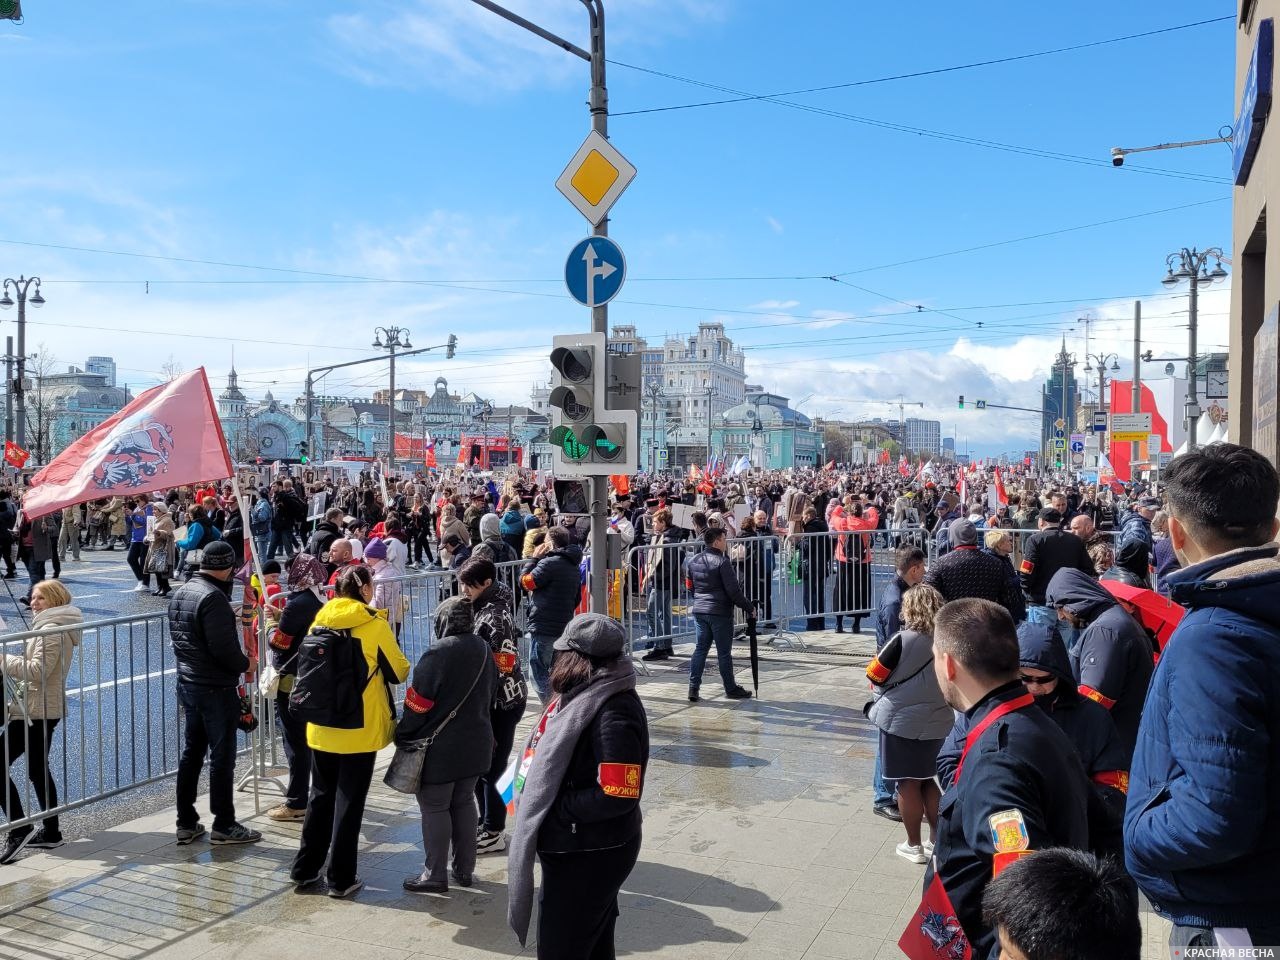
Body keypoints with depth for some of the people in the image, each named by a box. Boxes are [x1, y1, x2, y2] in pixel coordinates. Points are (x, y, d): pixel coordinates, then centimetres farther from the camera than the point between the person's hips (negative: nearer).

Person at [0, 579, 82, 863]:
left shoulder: (51, 630, -17)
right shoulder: (51, 627, 16)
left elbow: (37, 671, -23)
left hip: (35, 711, -11)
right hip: (46, 709, 11)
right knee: (38, 770, 17)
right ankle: (50, 832, 25)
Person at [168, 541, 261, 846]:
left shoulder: (180, 593, 9)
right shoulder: (213, 597, -20)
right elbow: (223, 647, -24)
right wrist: (246, 664, -7)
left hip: (187, 683, 9)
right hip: (216, 689, -9)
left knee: (190, 753, 16)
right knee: (222, 756, 1)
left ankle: (186, 823, 23)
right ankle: (224, 825, 10)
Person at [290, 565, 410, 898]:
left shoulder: (320, 620, 1)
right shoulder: (374, 624, -12)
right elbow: (400, 672, -5)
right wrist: (377, 668, 16)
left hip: (321, 728, 5)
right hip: (360, 729, -5)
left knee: (320, 796, 18)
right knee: (349, 802, 5)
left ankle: (304, 869, 27)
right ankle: (341, 879, 12)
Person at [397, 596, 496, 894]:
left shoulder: (438, 652, -19)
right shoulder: (484, 650, 3)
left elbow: (417, 702, -16)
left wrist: (403, 735, -2)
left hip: (440, 747, -7)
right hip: (476, 743, 7)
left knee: (434, 807, 5)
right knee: (464, 803, 17)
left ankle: (435, 874, 12)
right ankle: (464, 869, 25)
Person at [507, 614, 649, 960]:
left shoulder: (614, 715, -26)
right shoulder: (585, 696, 4)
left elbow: (618, 795, -30)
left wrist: (555, 808, -23)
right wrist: (536, 798, 3)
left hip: (588, 859, -9)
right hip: (575, 850, 9)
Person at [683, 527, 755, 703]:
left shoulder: (692, 561, 6)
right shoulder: (722, 562, -15)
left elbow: (689, 586, 13)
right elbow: (733, 590, -16)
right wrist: (749, 608, -6)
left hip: (699, 611, 6)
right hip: (720, 612, -6)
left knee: (700, 649, 11)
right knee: (724, 652, 4)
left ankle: (693, 689, 6)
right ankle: (731, 689, 16)